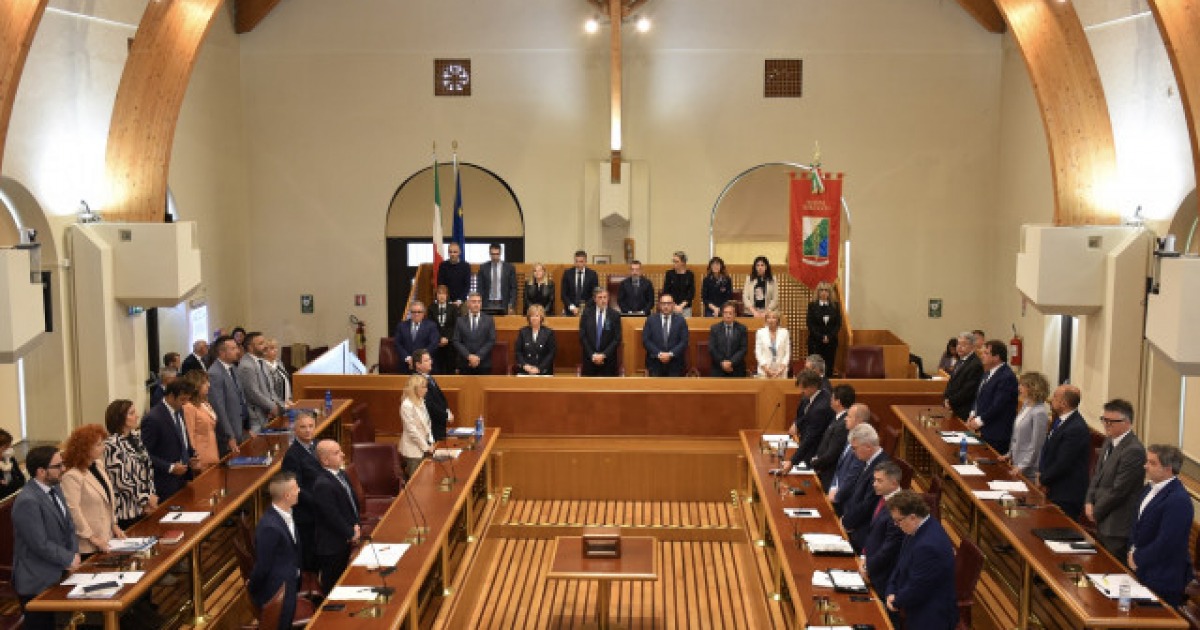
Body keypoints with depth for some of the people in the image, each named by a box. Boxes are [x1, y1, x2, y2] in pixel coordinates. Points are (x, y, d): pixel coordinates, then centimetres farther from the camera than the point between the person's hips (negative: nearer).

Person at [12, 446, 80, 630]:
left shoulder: (55, 489, 6)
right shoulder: (27, 502, -24)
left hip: (57, 577, 8)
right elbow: (41, 544, -24)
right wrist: (69, 559, -11)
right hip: (37, 584, -8)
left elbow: (68, 527, 12)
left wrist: (74, 553, -4)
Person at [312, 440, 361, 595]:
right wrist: (351, 534, -11)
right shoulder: (323, 485, -25)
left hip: (345, 541, 9)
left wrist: (356, 525, -2)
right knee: (332, 586, 5)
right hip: (331, 546, -9)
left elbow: (353, 501, 13)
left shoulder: (342, 475, 5)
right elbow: (333, 517, -23)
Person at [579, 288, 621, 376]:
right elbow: (582, 337, 1)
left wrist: (604, 355, -11)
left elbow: (617, 339, -3)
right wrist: (592, 355, -8)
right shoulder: (586, 313, 3)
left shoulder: (615, 315, 0)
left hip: (608, 359, -1)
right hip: (589, 359, 1)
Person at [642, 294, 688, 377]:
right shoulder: (651, 320, 6)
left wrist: (670, 354, -13)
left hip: (675, 364, 0)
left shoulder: (681, 320, 6)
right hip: (655, 363, 0)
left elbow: (684, 341, -1)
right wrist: (659, 354, -12)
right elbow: (645, 340, 0)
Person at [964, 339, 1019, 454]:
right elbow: (979, 396, 20)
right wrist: (973, 414, 5)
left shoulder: (1007, 377, -18)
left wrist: (980, 420, -14)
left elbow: (998, 406, -21)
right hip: (985, 431, 9)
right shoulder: (989, 372, 12)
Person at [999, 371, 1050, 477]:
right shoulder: (1026, 406, 7)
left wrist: (1022, 466, -17)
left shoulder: (1039, 413, -19)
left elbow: (1036, 445, -19)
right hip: (1017, 463, 8)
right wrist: (1010, 454, 14)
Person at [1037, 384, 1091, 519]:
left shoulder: (1076, 429, -23)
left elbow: (1062, 464, -21)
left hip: (1066, 496, -9)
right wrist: (1041, 472, 2)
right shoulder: (1059, 420, 7)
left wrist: (1043, 479, -8)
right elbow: (1047, 448, 17)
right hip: (1054, 490, 9)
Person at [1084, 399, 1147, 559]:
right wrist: (1089, 502, 3)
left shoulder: (1134, 451, -22)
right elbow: (1097, 474, 17)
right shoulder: (1109, 441, 7)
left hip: (1118, 528, -9)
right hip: (1103, 523, 9)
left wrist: (1096, 512, -9)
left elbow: (1118, 491, -21)